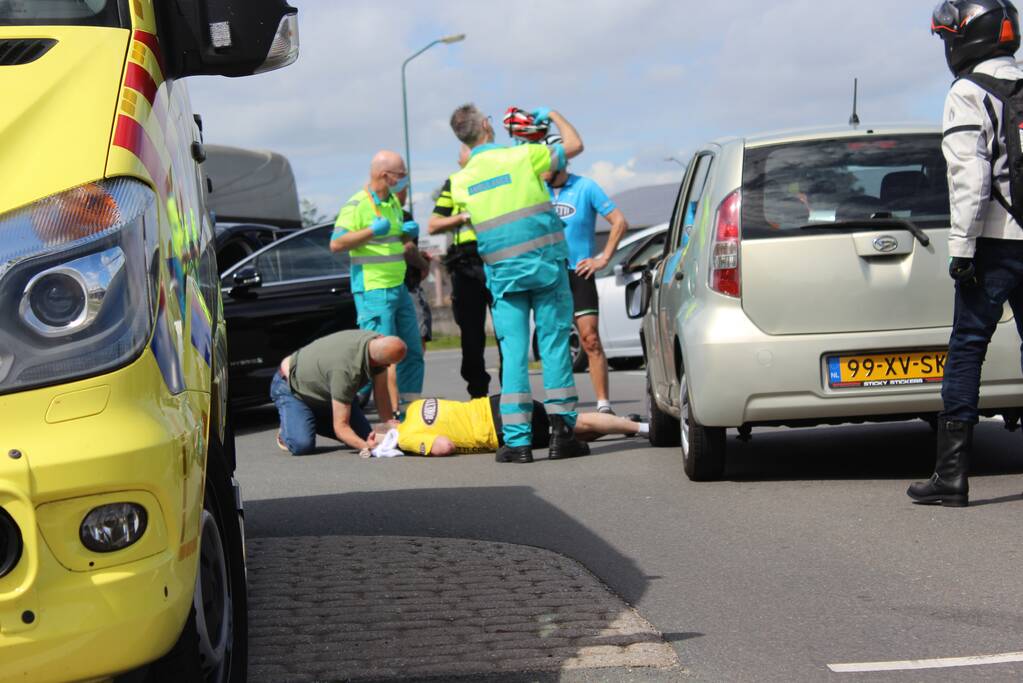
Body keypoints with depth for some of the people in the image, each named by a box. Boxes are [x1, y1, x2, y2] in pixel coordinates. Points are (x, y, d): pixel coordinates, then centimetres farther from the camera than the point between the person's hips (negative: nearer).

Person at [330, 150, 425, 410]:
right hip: (373, 290, -9)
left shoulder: (393, 202, 15)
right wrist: (372, 230, -26)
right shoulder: (357, 206, -12)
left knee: (412, 352, 10)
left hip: (398, 287, 9)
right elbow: (336, 244, -20)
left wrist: (408, 233, 6)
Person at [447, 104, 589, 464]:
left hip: (503, 275, 2)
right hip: (545, 266, -2)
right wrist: (552, 115, 21)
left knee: (513, 353, 2)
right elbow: (574, 145, 5)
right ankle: (562, 431, 0)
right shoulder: (522, 156, -5)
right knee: (554, 346, 2)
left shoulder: (461, 181, 5)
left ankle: (517, 440, -3)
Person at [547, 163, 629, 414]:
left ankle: (604, 404, -8)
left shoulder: (585, 187, 0)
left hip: (578, 273, -4)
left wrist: (603, 258, -5)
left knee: (590, 340, -9)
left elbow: (620, 222, 0)